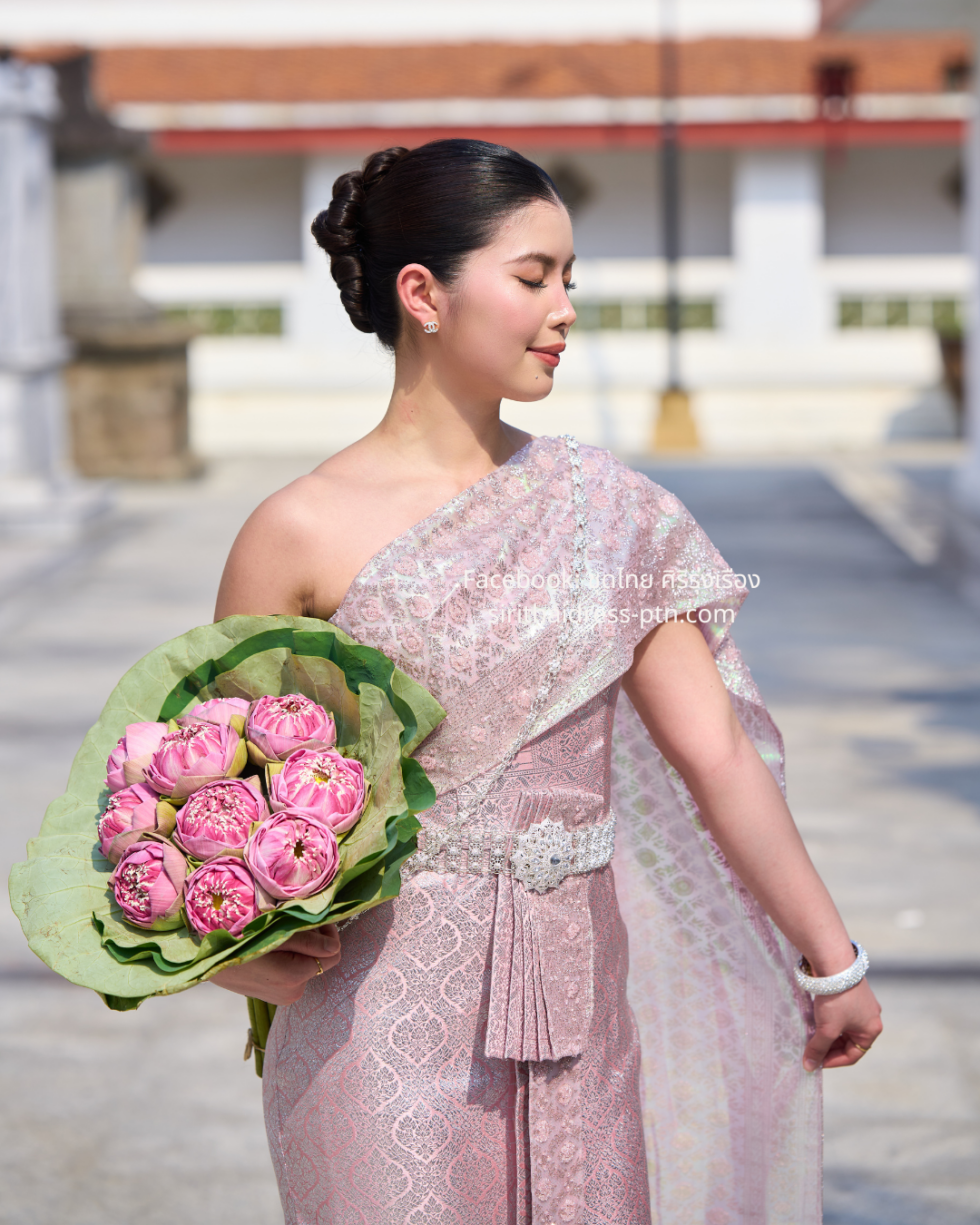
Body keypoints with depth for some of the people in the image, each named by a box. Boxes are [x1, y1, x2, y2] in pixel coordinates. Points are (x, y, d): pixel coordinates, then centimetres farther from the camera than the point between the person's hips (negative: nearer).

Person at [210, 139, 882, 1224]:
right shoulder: (305, 532, -7)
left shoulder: (607, 511, 3)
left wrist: (831, 961, 6)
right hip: (389, 1014, -3)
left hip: (575, 1008, 3)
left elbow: (716, 751, 4)